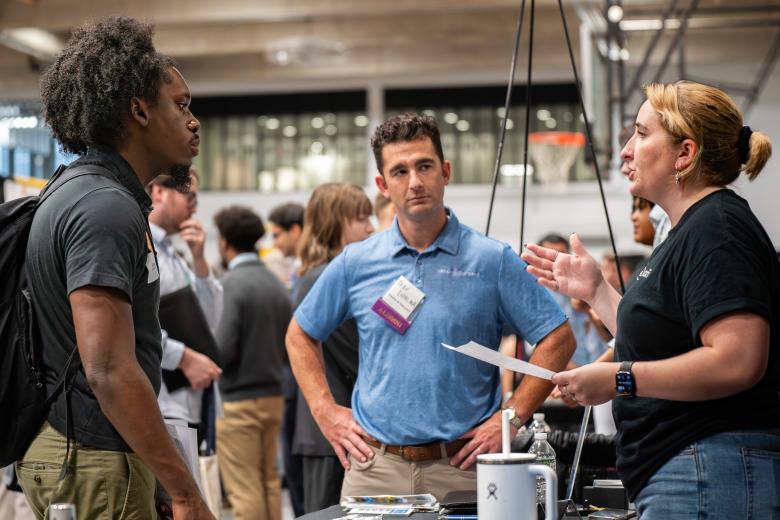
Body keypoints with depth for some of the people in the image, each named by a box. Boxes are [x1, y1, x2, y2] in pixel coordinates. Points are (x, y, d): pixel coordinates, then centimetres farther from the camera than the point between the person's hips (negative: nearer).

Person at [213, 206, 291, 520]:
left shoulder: (231, 284, -14)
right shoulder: (277, 284, 7)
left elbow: (223, 350, -18)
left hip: (238, 400, -7)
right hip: (273, 396, 7)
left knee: (244, 491, -1)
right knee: (269, 482, 16)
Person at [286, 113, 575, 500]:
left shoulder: (493, 260, -2)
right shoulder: (356, 262, 5)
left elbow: (558, 339, -1)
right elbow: (301, 335, 17)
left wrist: (510, 417, -8)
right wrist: (324, 410, 6)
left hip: (459, 467, -2)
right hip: (374, 464, 2)